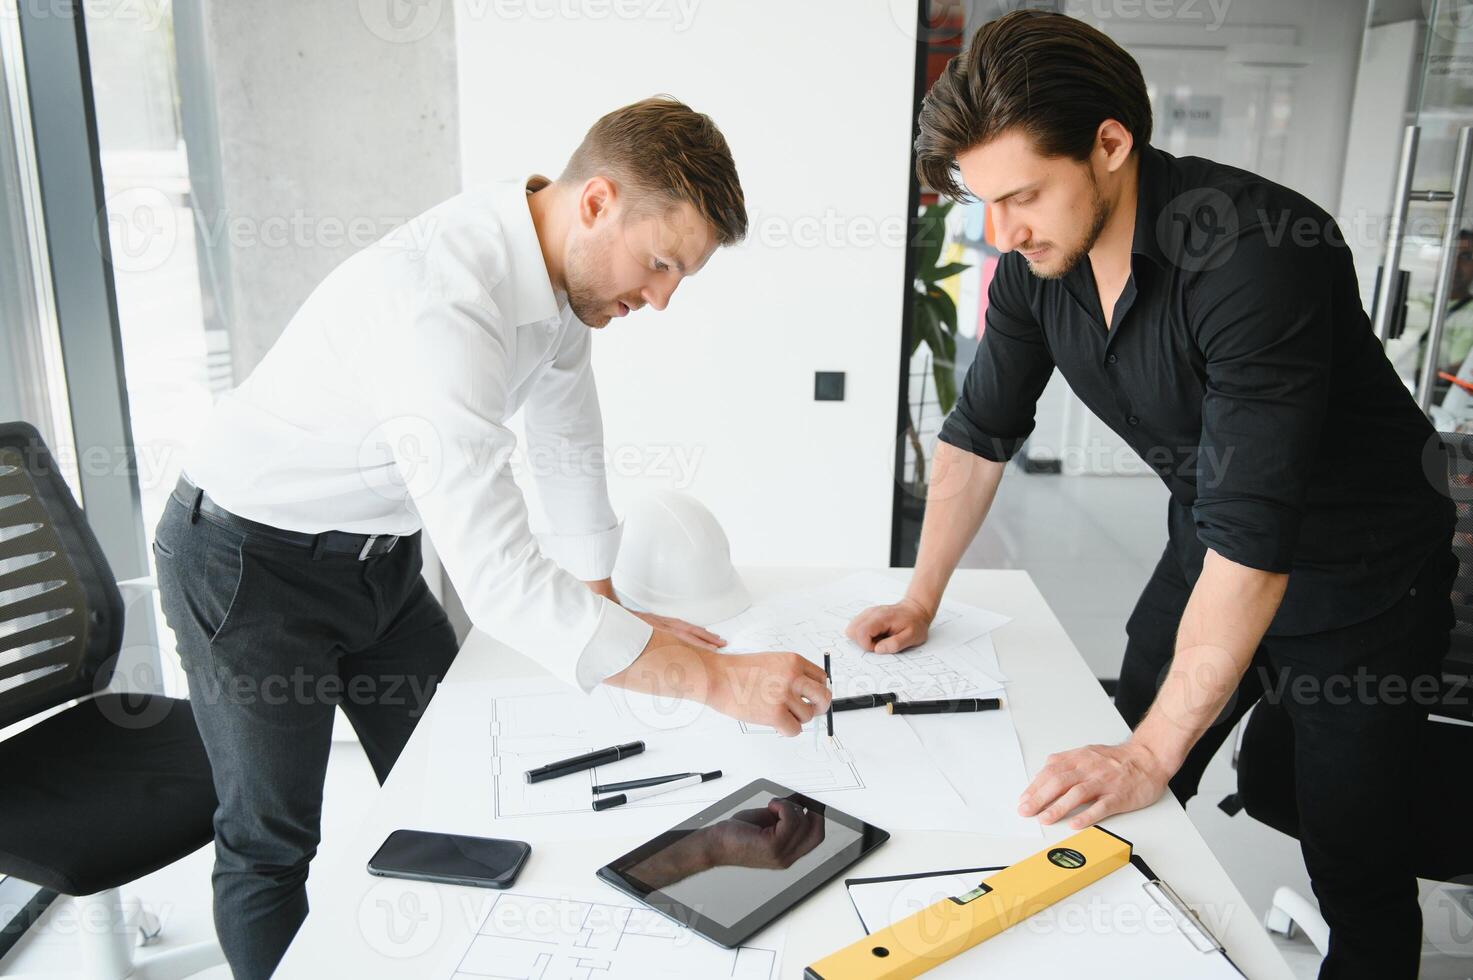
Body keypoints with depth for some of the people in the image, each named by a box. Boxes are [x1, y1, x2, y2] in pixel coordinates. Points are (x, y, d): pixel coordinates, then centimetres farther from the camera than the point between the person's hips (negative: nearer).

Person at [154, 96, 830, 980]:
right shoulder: (440, 305, -38)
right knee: (274, 841, 4)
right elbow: (501, 580, -42)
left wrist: (606, 608, 5)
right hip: (254, 563, -8)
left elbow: (568, 442, 4)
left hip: (380, 554, 8)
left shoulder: (562, 264, -9)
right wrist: (717, 678, -40)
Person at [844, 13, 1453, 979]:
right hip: (1209, 551, 6)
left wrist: (1152, 754, -33)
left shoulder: (1256, 253, -33)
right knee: (1113, 811, 11)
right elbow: (981, 430, 1)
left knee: (1357, 873, 3)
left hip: (1359, 573, -6)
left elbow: (1254, 532, -35)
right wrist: (922, 600, 2)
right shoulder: (1035, 262, -11)